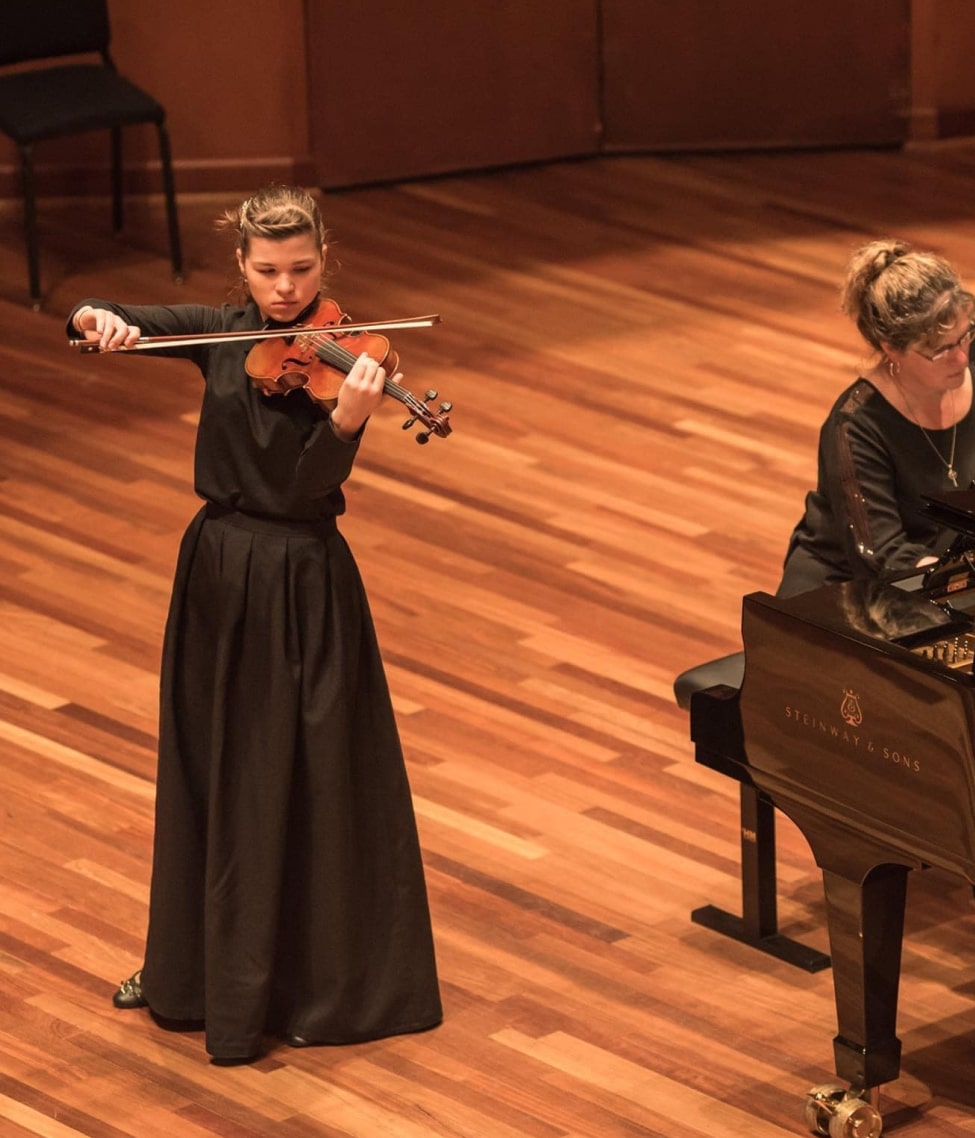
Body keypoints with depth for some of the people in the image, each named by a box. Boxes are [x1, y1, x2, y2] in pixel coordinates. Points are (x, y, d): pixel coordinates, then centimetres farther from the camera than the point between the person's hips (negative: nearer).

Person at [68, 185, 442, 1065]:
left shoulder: (337, 357, -12)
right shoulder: (221, 332, 2)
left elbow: (311, 488, -22)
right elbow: (93, 318, 3)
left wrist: (348, 418, -40)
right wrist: (99, 321, -21)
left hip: (300, 585, -5)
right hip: (218, 569, 5)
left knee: (302, 782, -1)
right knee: (206, 772, 16)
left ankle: (319, 983, 10)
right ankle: (197, 961, 31)